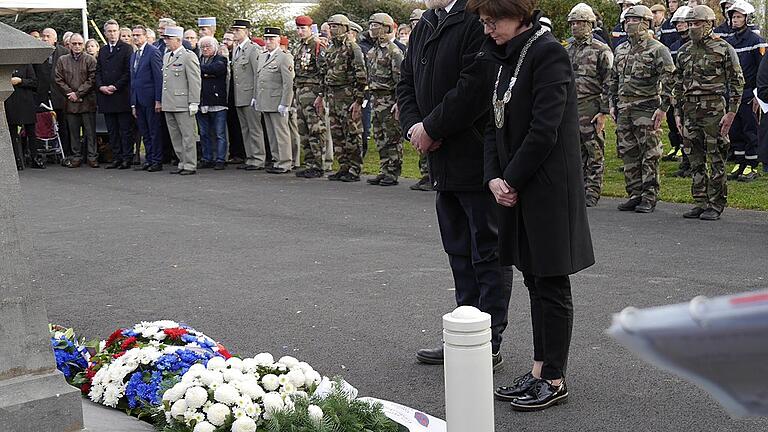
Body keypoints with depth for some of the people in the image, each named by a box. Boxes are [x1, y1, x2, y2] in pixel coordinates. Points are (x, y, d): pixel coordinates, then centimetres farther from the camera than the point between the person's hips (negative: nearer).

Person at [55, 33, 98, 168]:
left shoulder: (90, 60, 2)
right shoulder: (62, 60, 10)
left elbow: (92, 80, -5)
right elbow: (59, 80, 6)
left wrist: (78, 93, -10)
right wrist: (70, 94, -5)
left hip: (87, 102, -2)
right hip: (70, 102, 2)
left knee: (90, 131, -1)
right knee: (74, 132, 6)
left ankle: (92, 157, 4)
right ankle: (76, 157, 12)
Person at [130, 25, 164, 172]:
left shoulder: (153, 52, -7)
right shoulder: (134, 55, 18)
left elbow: (158, 77, -12)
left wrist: (158, 100, -17)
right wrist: (133, 103, 15)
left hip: (150, 100, -8)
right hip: (138, 101, 8)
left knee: (154, 132, -2)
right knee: (145, 134, 11)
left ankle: (157, 162, 2)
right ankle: (148, 160, 16)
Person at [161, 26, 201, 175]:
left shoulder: (189, 56, -8)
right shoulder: (166, 56, 17)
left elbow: (195, 81, -11)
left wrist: (194, 103, -16)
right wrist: (162, 101, 17)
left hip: (183, 105, -8)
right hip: (168, 105, 8)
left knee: (187, 135, -3)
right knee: (175, 136, 12)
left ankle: (190, 165, 2)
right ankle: (183, 163, 19)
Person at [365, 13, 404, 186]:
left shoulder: (393, 51, -10)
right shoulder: (372, 51, 16)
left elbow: (400, 78, -14)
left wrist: (399, 101, -20)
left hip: (389, 99, -9)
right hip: (376, 99, 9)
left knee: (392, 138, -3)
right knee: (380, 139, 11)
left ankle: (393, 174, 1)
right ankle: (384, 171, 17)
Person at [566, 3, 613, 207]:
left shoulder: (601, 50, -2)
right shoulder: (568, 50, 17)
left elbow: (608, 84, -6)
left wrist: (603, 112, -13)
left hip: (590, 108, -6)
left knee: (594, 153, -2)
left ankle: (592, 193, 0)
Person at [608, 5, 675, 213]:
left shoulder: (657, 49, -6)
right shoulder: (621, 50, 15)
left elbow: (669, 79, -11)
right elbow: (614, 79, 23)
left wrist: (663, 108, -16)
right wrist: (613, 104, 16)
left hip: (646, 109, -7)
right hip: (624, 109, 7)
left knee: (649, 155, -3)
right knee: (628, 155, 8)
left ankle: (649, 197, 2)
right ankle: (635, 195, 16)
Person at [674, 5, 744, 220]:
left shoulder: (724, 49, -3)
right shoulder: (684, 51, 13)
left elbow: (737, 83, -4)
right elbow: (678, 84, 19)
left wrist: (730, 113, -11)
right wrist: (678, 113, 14)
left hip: (714, 110, -5)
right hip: (690, 111, 6)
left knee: (716, 161, -1)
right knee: (696, 161, 8)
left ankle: (716, 205, 5)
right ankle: (700, 203, 16)